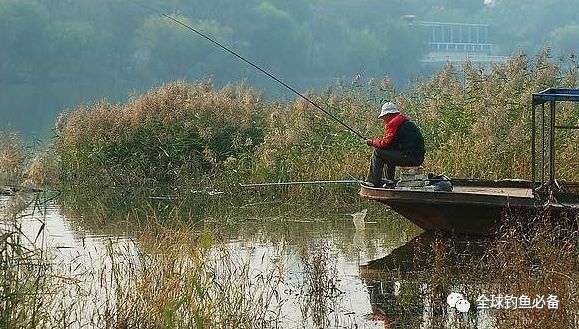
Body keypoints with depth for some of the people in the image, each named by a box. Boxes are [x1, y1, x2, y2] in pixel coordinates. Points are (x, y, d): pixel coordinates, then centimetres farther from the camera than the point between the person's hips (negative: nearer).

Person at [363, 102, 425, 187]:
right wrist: (377, 141, 16)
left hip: (410, 157, -10)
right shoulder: (406, 122, 23)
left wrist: (373, 142, 5)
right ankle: (390, 181, 26)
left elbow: (386, 143, -12)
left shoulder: (393, 123, -8)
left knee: (378, 152, -5)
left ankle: (374, 182, -4)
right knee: (389, 153, 30)